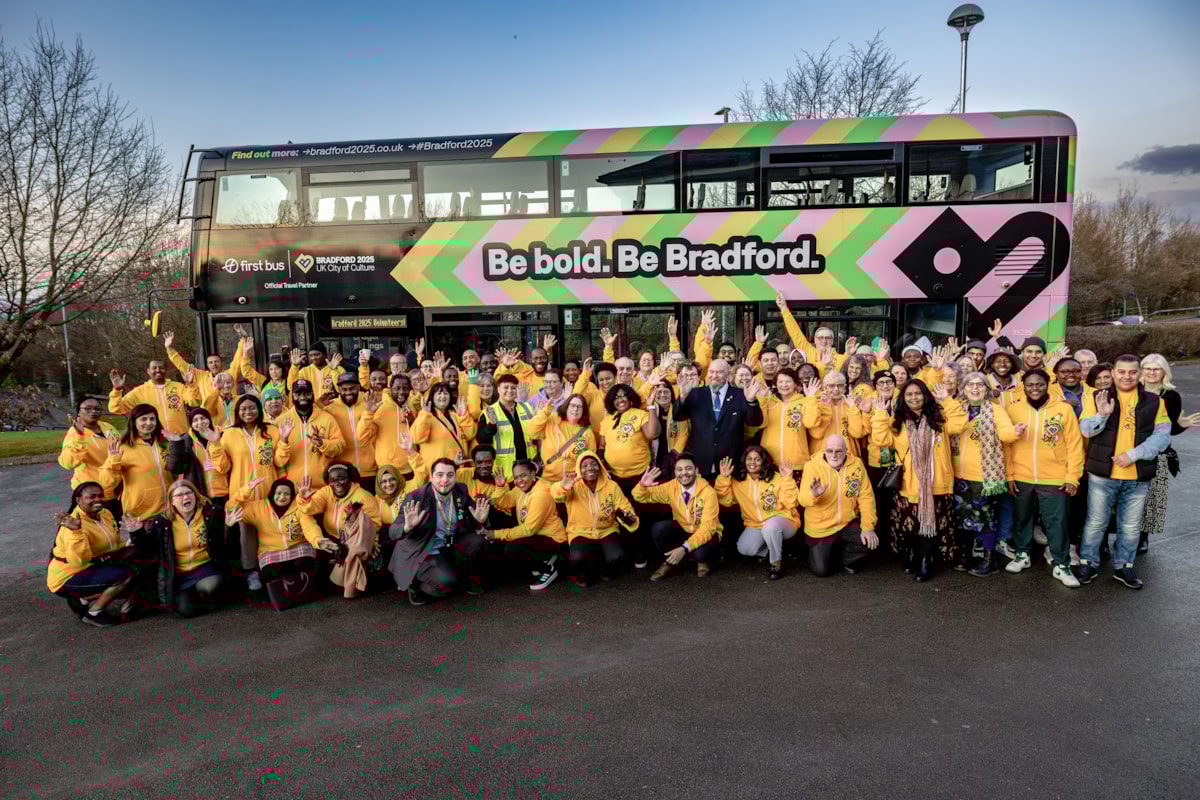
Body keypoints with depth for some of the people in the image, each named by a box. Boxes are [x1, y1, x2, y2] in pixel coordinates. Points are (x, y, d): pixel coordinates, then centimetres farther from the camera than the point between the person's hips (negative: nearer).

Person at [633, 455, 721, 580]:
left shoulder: (708, 492, -24)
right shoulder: (671, 487, -13)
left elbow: (707, 528, -27)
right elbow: (641, 497, -6)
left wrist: (685, 548, -40)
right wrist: (642, 485, -31)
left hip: (705, 534, -3)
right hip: (682, 531, 3)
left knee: (700, 552, -36)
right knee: (658, 528, -25)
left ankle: (703, 560, 3)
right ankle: (670, 561, 2)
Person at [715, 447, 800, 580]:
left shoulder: (777, 478, -14)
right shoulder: (738, 480, -3)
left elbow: (791, 504, -20)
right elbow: (725, 500, -7)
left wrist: (787, 480, -31)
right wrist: (724, 478, -16)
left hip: (782, 520, -4)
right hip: (755, 525, 4)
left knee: (770, 527, -38)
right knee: (744, 549, -20)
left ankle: (776, 563, -13)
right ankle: (770, 551, 13)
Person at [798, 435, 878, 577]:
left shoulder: (857, 464, -10)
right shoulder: (812, 466, -16)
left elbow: (866, 497, -8)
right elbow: (803, 500, -24)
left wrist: (868, 527, -17)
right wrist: (813, 494, -47)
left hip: (848, 523, 2)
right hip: (821, 527, -2)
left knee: (870, 542, -22)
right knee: (822, 571, -3)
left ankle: (846, 559, 12)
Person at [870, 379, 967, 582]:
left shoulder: (938, 417, 7)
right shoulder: (897, 421, 5)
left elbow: (959, 425, -9)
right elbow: (881, 440, -8)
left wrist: (947, 401, -10)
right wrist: (880, 414, -12)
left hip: (934, 484, 0)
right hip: (908, 485, 1)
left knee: (931, 522, 1)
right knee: (908, 522, 7)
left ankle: (925, 562, 12)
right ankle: (911, 556, 28)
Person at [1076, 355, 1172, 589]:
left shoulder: (1155, 402, 2)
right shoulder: (1098, 398, 0)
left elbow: (1162, 436, -4)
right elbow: (1085, 430, -7)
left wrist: (1133, 454, -15)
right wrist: (1102, 415, -26)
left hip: (1138, 477, 1)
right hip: (1102, 474, -1)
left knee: (1131, 526, 13)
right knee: (1096, 522, 8)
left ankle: (1123, 566, 28)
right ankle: (1088, 563, 21)